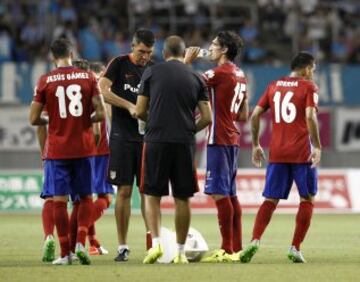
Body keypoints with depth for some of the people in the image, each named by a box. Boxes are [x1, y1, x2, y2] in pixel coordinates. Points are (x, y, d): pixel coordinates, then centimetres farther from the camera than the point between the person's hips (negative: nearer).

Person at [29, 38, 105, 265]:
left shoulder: (45, 81, -3)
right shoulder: (88, 77, 0)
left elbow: (34, 118, -3)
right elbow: (101, 114, -4)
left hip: (57, 150, -1)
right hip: (84, 148, 1)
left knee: (60, 200, 2)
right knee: (85, 197, 13)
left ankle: (65, 253, 1)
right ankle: (81, 242, -4)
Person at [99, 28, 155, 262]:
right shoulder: (119, 64, -1)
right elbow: (103, 89, -12)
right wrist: (129, 106, -20)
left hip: (147, 136, 3)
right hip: (122, 136, -3)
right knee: (124, 191, -1)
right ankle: (123, 246, 4)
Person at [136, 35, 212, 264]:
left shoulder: (152, 73, 3)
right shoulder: (196, 78, 8)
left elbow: (140, 111, 3)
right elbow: (207, 118, 4)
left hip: (157, 141, -1)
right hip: (185, 143, 1)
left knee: (152, 195, 7)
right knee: (182, 198, 9)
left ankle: (156, 243, -11)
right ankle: (181, 251, 13)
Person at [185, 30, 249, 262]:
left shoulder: (220, 73, -12)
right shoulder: (240, 75, 15)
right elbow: (244, 115, 19)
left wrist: (187, 61, 2)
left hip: (219, 139, -9)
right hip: (233, 139, 9)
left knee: (220, 193, -9)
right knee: (230, 194, 13)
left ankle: (227, 250, -11)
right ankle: (237, 248, 14)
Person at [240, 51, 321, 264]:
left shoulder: (274, 86, 14)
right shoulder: (309, 87, -1)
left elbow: (255, 114, 9)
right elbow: (310, 116, -15)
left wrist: (256, 145, 17)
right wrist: (317, 147, -14)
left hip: (277, 153, 4)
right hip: (302, 152, -4)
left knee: (271, 200, 6)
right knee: (307, 199, 9)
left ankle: (255, 241, -16)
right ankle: (295, 248, 2)